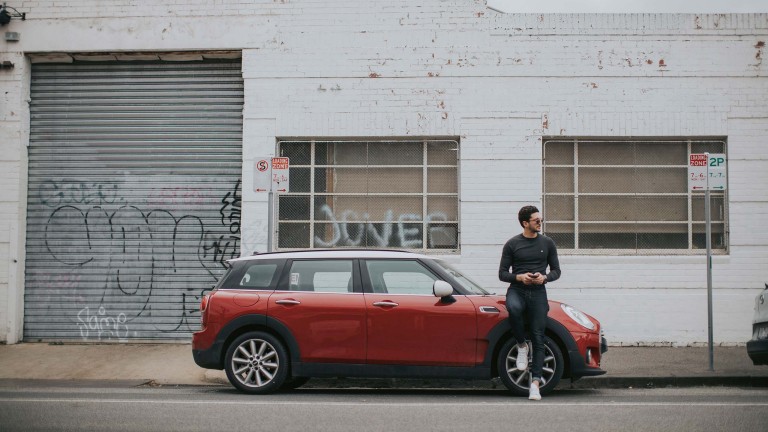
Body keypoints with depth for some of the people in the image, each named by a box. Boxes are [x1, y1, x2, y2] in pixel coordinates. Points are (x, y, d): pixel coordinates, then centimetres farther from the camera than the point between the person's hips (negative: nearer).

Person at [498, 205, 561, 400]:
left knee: (538, 338, -9)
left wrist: (544, 277, -9)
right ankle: (521, 346, -12)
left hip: (538, 293, 1)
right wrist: (519, 277, -15)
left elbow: (556, 271, 13)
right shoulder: (512, 244, 4)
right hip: (517, 290, -1)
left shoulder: (547, 243, 9)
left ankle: (535, 382, -11)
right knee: (514, 308, -37)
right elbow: (502, 273, 5)